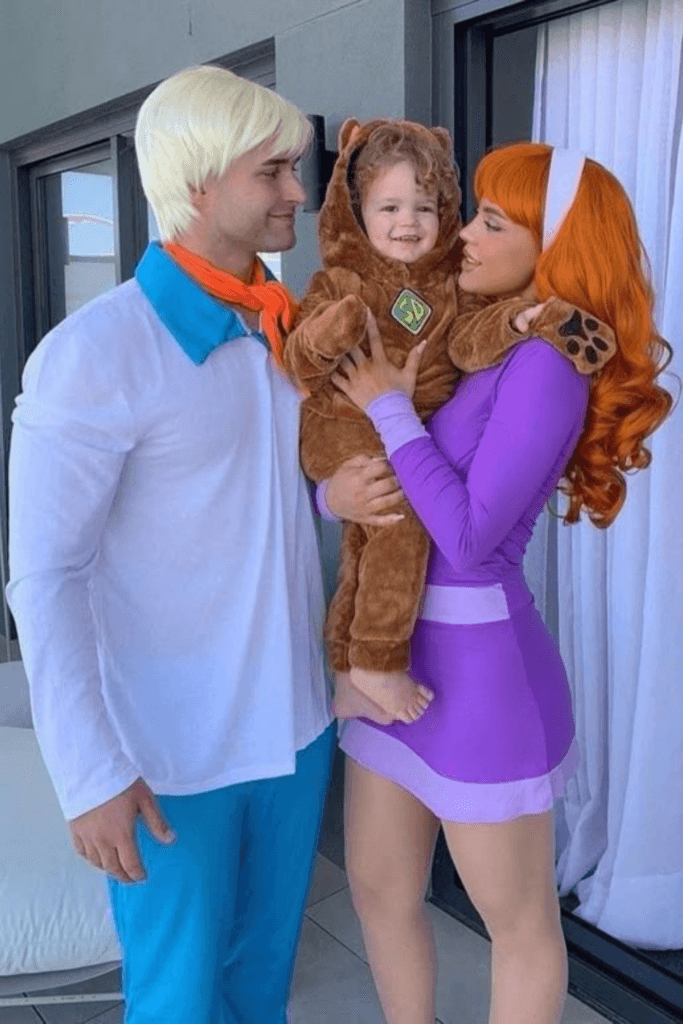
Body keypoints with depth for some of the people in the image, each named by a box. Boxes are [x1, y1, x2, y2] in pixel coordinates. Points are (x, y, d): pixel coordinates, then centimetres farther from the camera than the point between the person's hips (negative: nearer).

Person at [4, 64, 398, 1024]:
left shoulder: (294, 330, 3)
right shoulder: (94, 352, -17)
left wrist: (350, 492, -7)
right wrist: (90, 773, -18)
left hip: (295, 720, 6)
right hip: (170, 750, -6)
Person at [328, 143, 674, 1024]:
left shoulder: (545, 362, -16)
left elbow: (470, 534, -21)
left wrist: (389, 411, -15)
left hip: (477, 665, -8)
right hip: (394, 652, 8)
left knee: (517, 922, 14)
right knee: (379, 891, 20)